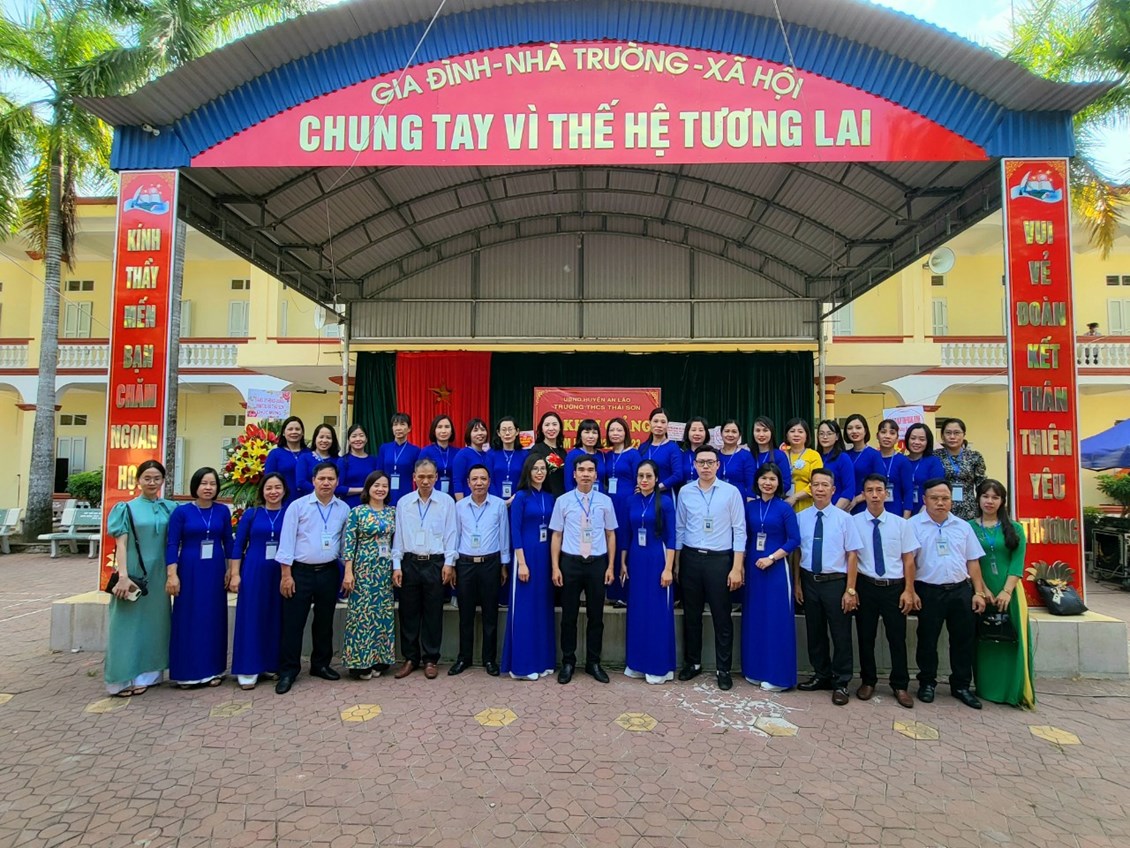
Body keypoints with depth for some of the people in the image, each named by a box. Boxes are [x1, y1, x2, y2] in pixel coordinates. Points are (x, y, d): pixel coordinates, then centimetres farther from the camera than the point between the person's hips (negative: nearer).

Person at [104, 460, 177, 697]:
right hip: (133, 574, -3)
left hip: (158, 576, 3)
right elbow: (120, 544, -8)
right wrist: (123, 576, -16)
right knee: (128, 623, 1)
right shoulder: (127, 508, -1)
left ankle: (145, 674, 19)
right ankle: (123, 678, 9)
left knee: (153, 623, 9)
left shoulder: (169, 508, 7)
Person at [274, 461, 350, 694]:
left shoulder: (344, 509, 4)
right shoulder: (298, 506, -5)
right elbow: (287, 541, -6)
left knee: (325, 622, 13)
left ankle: (321, 664, 28)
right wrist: (286, 574, -10)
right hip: (300, 571, -3)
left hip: (329, 572, 3)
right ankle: (288, 671, 14)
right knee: (293, 622, 2)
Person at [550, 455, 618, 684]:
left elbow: (610, 535, 7)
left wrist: (610, 566, 3)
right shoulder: (563, 501, 0)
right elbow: (556, 536, 1)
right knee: (569, 616, 8)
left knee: (596, 616, 11)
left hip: (597, 563, 1)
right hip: (570, 562, -1)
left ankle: (593, 663, 26)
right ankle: (568, 663, 23)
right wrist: (555, 567, -3)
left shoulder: (605, 501, 3)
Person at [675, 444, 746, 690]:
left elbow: (739, 531, -4)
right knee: (691, 614, 13)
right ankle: (692, 663, 28)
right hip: (691, 558, 3)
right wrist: (675, 563, 8)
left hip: (719, 559, -2)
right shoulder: (685, 492, 4)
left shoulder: (731, 492, -4)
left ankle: (723, 669, 18)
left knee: (722, 616, 4)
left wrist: (737, 568, -8)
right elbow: (679, 528, 9)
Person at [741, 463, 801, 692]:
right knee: (754, 618, 10)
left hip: (776, 568, -4)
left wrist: (771, 558, -16)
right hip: (753, 568, 4)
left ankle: (777, 675, 10)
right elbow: (746, 537, 10)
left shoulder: (785, 508, -5)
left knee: (777, 620, 0)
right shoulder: (749, 506, 6)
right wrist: (742, 563, 1)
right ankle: (755, 670, 22)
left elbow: (794, 540, -8)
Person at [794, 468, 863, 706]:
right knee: (815, 632, 15)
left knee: (841, 634, 6)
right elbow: (797, 552, 5)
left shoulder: (843, 518, -7)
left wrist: (850, 590, -10)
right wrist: (797, 583, 4)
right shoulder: (801, 517, 1)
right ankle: (821, 676, 33)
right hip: (809, 581, 3)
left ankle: (840, 683, 22)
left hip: (835, 582, -3)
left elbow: (852, 555, -8)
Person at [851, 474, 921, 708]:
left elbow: (908, 559, 1)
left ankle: (900, 686, 25)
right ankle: (868, 681, 28)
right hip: (866, 586, 0)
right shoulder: (854, 522, -5)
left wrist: (908, 591, -3)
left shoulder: (900, 523, 0)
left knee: (897, 637, 9)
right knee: (865, 636, 11)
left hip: (895, 587, 1)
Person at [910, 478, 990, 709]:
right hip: (929, 592, -4)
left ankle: (961, 685, 26)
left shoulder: (963, 526, 9)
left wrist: (978, 592, 5)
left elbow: (973, 562, 11)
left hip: (961, 591, 4)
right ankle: (927, 683, 22)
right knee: (927, 640, 7)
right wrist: (910, 592, -11)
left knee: (963, 640, 11)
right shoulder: (914, 525, -5)